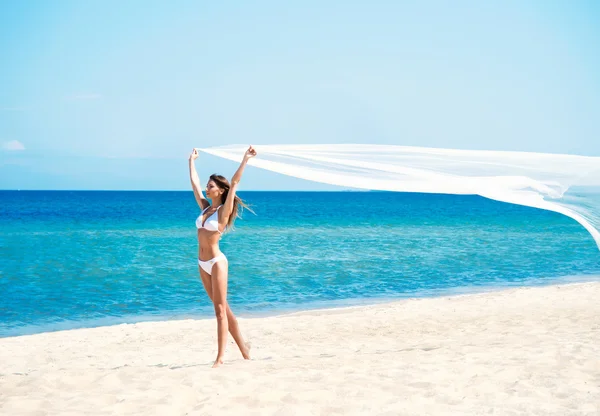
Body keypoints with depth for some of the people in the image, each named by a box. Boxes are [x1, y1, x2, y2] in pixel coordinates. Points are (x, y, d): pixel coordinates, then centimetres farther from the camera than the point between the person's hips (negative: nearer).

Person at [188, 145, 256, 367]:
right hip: (203, 264, 7)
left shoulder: (223, 210, -7)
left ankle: (220, 357, -7)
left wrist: (245, 159, -19)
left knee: (220, 310, -6)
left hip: (216, 262, -7)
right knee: (222, 308, 12)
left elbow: (234, 183, -16)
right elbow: (194, 183, 19)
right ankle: (242, 346, 23)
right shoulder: (205, 207, 10)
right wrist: (192, 161, 28)